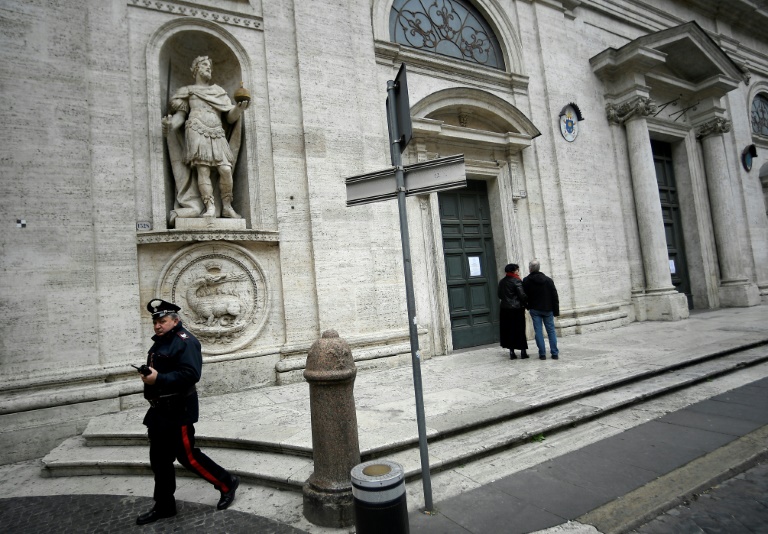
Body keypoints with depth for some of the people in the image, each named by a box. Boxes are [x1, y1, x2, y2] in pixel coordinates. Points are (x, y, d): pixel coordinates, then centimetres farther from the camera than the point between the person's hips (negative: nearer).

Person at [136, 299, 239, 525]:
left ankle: (227, 482, 16)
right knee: (159, 460, 16)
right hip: (159, 411, 9)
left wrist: (159, 378, -30)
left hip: (178, 411, -9)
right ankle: (163, 506, 31)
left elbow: (190, 374, -27)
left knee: (187, 456, -1)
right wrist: (147, 374, 5)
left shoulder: (185, 341, -16)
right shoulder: (160, 342, 14)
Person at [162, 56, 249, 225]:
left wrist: (239, 108, -5)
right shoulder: (187, 90, 20)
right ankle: (210, 207, -19)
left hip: (217, 135, 2)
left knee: (226, 169, -14)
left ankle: (227, 207, -5)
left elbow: (230, 117, 16)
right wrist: (170, 123, -11)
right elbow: (180, 114, 10)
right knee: (203, 169, -16)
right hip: (197, 132, -2)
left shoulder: (219, 91, 26)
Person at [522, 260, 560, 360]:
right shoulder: (548, 280, 2)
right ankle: (555, 353, 9)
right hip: (548, 309, 2)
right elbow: (554, 296, 2)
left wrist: (528, 306, 11)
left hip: (535, 310, -2)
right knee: (551, 330, 9)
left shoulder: (526, 281, -5)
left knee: (538, 331, 2)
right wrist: (556, 311, 6)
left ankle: (542, 354, 2)